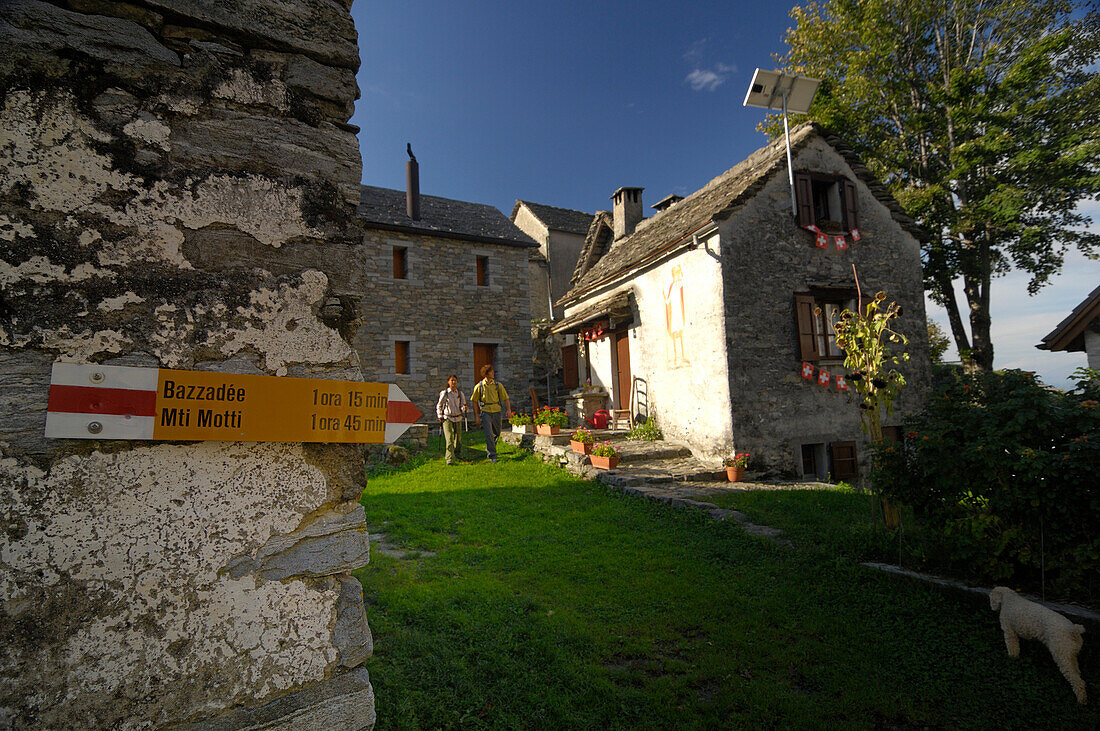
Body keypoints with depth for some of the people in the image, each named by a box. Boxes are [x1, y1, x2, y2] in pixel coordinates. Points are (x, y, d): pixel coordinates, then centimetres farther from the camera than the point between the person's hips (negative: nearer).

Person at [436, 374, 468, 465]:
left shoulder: (460, 394, 3)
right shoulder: (444, 393, -3)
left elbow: (462, 406, 4)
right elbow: (439, 405, 9)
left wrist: (464, 408, -19)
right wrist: (440, 416, 4)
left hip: (457, 418, 3)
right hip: (447, 418, -3)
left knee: (458, 437, 12)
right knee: (449, 438, -13)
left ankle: (458, 453, 37)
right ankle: (450, 459, -14)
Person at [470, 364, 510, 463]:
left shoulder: (498, 385, 3)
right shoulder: (479, 386, -1)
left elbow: (505, 398, 3)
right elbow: (474, 401, 4)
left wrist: (508, 409, -13)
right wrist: (476, 415, 0)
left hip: (496, 411, 3)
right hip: (485, 411, -3)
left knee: (496, 433, 15)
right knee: (489, 434, -11)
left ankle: (489, 449, 41)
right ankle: (492, 455, -6)